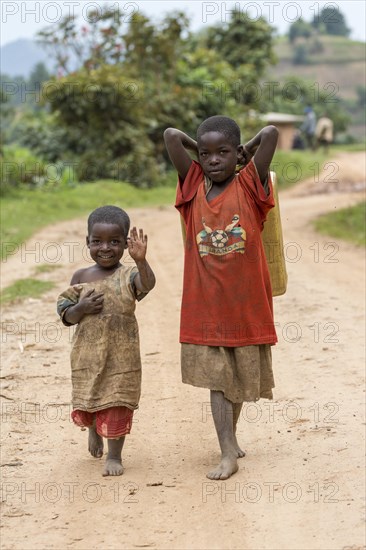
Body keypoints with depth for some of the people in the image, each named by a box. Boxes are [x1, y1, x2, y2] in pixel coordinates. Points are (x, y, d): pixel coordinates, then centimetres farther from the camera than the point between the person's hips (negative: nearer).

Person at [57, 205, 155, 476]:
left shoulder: (128, 275, -8)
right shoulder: (81, 277, 1)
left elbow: (148, 284, -31)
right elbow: (65, 315, 5)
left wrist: (141, 260, -49)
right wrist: (82, 308, -16)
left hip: (121, 354, -3)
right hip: (87, 353, 3)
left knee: (117, 402, 2)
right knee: (87, 397, 16)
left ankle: (114, 455, 17)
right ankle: (94, 429, 49)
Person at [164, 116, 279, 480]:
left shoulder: (249, 184, -5)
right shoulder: (193, 186, 0)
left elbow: (270, 133, -15)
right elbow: (170, 135, -5)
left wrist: (247, 154, 3)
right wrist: (201, 150, 8)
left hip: (246, 302, 0)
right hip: (205, 304, 0)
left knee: (241, 375, 15)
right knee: (216, 378, 0)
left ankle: (231, 436, 35)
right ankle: (228, 453, 2)